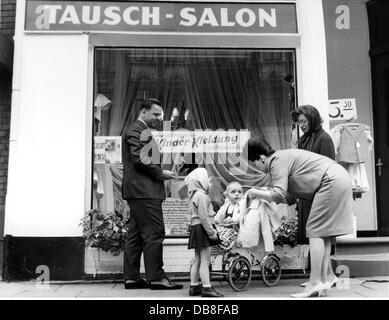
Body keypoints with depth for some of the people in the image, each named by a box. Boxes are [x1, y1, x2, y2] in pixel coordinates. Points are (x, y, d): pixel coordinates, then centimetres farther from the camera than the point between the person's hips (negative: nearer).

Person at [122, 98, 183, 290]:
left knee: (136, 235, 10)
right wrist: (160, 173, -12)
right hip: (144, 190, -11)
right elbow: (139, 159, -19)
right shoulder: (137, 130, -8)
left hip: (139, 191, 11)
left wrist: (160, 173, 13)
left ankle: (131, 277, 14)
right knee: (154, 233, -9)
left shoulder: (142, 131, 25)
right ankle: (156, 277, -5)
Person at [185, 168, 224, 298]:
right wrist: (212, 232, -18)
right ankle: (206, 287, -4)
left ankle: (194, 286, 20)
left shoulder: (194, 195, 17)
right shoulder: (201, 195, -16)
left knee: (198, 259, 14)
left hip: (196, 228, 11)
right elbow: (204, 217, -22)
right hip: (203, 229, -11)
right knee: (205, 260, -7)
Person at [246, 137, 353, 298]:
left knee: (315, 230, -8)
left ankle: (315, 283, -7)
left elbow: (278, 195, -21)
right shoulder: (284, 156, 19)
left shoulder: (277, 161, -11)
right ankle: (323, 281, 14)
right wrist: (264, 194, 14)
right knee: (323, 232, 10)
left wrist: (256, 193, -8)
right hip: (340, 178, 10)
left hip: (332, 181, -10)